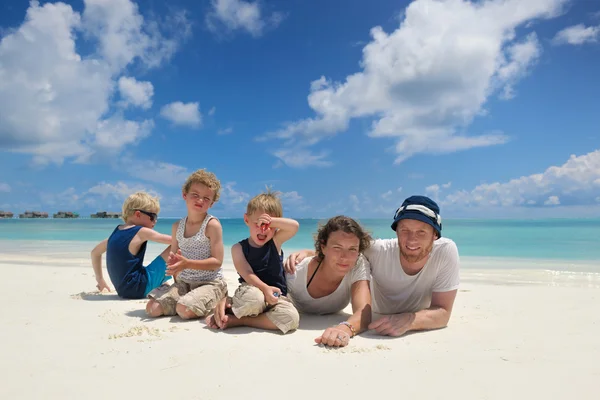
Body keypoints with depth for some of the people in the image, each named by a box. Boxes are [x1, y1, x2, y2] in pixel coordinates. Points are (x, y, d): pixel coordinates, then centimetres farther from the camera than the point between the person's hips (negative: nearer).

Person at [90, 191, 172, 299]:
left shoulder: (116, 231, 11)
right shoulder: (141, 232, -12)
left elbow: (95, 252, 25)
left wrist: (100, 279, 30)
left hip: (123, 289, 9)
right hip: (139, 288, -9)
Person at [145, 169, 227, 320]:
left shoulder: (212, 225, -13)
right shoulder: (177, 226, 6)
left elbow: (217, 261, -16)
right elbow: (173, 256, 14)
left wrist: (187, 263, -25)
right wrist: (172, 261, -11)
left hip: (209, 282, -6)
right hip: (183, 282, 6)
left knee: (184, 310, -28)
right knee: (152, 308, -7)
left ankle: (218, 304, 0)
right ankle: (191, 302, 12)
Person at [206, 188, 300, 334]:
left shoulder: (275, 241, 5)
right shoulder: (239, 248, 0)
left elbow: (294, 226, -11)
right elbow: (247, 274, -13)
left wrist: (270, 221, -19)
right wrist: (265, 288, -27)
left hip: (276, 297, 4)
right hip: (252, 292, -3)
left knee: (291, 317, -29)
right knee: (253, 296, -41)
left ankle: (237, 320, -15)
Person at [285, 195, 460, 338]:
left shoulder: (446, 251, -24)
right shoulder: (378, 250, -24)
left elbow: (443, 313, -23)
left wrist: (409, 320, -42)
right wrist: (306, 253, -28)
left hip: (420, 334, 1)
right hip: (377, 330, -1)